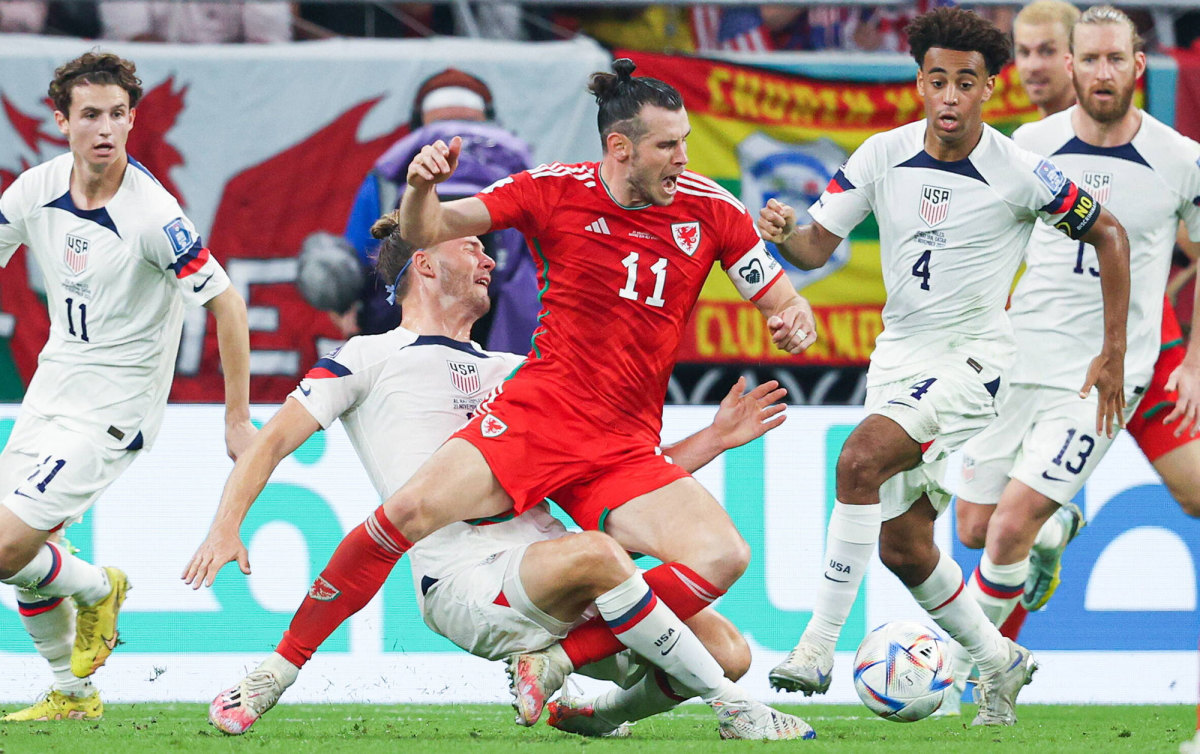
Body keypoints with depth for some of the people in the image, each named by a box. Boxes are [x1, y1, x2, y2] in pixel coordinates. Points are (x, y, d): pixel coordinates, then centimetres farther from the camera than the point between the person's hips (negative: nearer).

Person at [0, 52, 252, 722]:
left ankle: (96, 589, 14)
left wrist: (238, 420, -15)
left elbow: (227, 302, -17)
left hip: (114, 408, -6)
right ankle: (74, 695, 29)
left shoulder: (153, 216, -23)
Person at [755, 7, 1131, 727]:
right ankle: (1000, 661, 33)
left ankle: (819, 647, -27)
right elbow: (818, 246, 1)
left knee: (860, 459, -29)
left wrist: (1114, 355, 0)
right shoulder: (883, 155, -3)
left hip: (971, 358, -6)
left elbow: (1109, 235, -1)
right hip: (898, 356, 6)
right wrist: (783, 232, -24)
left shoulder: (1019, 172, -14)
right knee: (902, 546, 9)